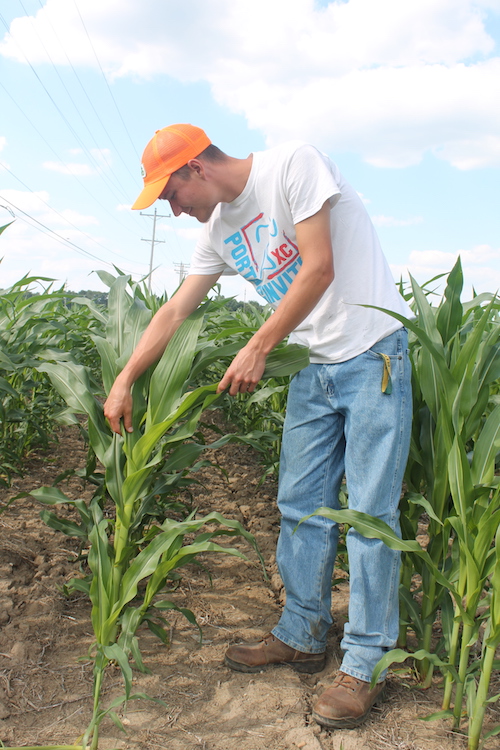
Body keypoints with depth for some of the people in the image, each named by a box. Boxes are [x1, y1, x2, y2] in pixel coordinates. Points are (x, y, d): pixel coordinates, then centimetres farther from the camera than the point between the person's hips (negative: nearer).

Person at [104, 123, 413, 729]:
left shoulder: (292, 163, -11)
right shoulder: (219, 230, 10)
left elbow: (319, 268, -18)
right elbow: (174, 312, 12)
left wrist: (258, 349, -14)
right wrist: (124, 380, 8)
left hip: (372, 353, -7)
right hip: (313, 367, 7)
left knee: (369, 511, -5)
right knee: (300, 505, 8)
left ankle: (365, 662, 7)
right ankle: (302, 635, 24)